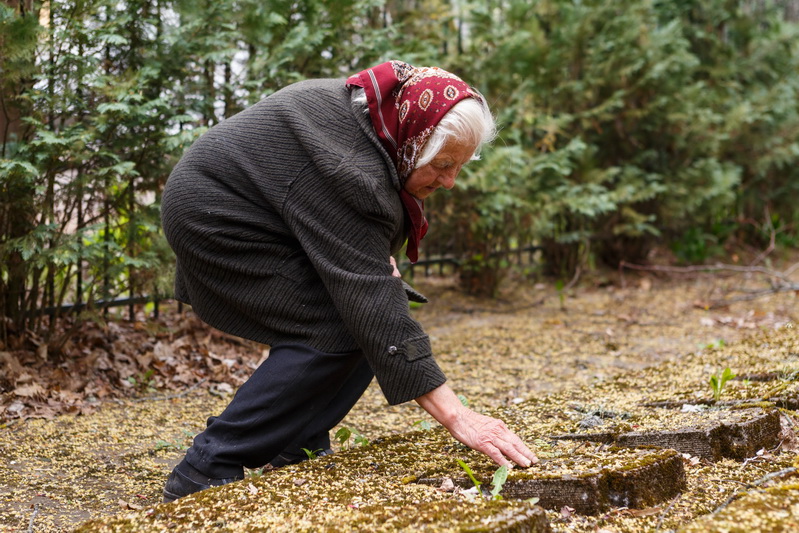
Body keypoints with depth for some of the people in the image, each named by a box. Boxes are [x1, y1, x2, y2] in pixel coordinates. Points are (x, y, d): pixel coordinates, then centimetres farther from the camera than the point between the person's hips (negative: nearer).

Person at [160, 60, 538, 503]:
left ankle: (297, 448, 4)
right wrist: (456, 416, -38)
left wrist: (380, 256, 3)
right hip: (211, 219, -10)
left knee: (365, 320, -1)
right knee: (332, 333, -21)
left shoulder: (375, 109, -6)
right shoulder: (348, 171, -34)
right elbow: (370, 301, -36)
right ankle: (207, 470, -16)